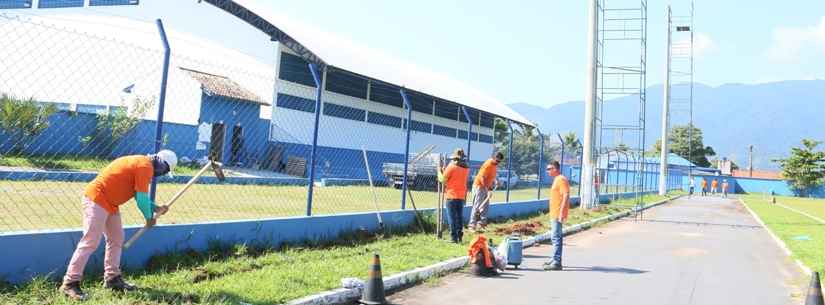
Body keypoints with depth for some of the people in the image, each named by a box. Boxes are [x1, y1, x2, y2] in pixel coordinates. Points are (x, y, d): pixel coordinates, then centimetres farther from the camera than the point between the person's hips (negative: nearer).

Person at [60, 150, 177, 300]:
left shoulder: (141, 163, 15)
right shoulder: (145, 166, -16)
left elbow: (140, 195, 21)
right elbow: (142, 198, -16)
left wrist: (155, 208, 11)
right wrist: (149, 217, -2)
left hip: (110, 203, 11)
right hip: (97, 199, -11)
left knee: (116, 239, 14)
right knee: (90, 242, -11)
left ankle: (112, 278, 20)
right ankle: (70, 283, -8)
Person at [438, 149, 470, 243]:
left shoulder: (451, 166, -12)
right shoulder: (466, 168, 6)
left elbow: (442, 179, -8)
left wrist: (439, 171, 10)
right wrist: (445, 170, 18)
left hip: (452, 195, -5)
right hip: (461, 196, 6)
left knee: (452, 217, -1)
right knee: (460, 216, 13)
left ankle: (453, 237, -2)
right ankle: (459, 236, 17)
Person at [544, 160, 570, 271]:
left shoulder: (561, 180, -14)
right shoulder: (557, 179, 17)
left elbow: (566, 196, -21)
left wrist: (561, 213, -26)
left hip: (558, 214, -11)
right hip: (554, 214, 11)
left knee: (556, 237, -11)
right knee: (555, 237, 16)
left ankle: (557, 263, -11)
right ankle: (555, 259, 25)